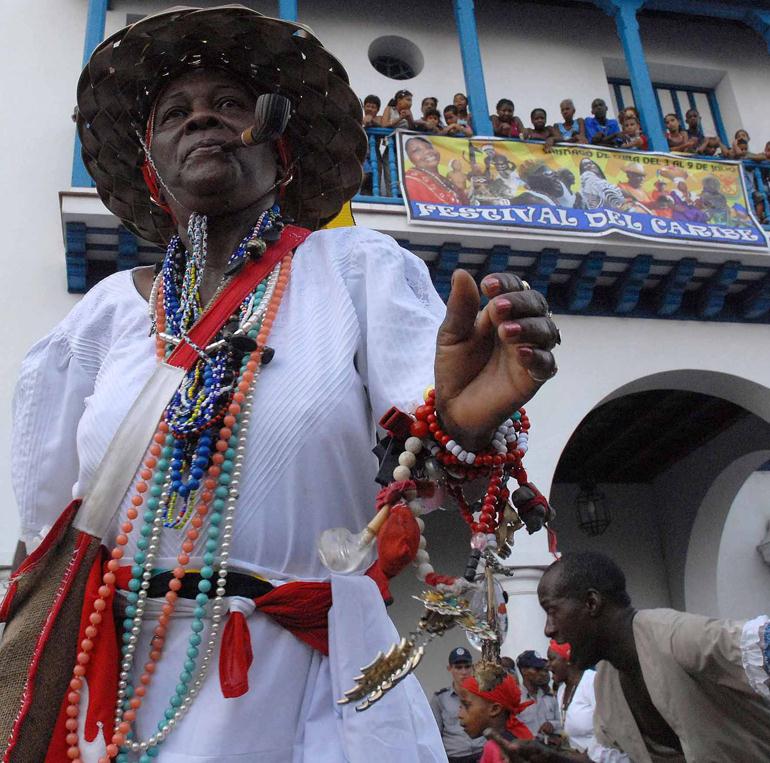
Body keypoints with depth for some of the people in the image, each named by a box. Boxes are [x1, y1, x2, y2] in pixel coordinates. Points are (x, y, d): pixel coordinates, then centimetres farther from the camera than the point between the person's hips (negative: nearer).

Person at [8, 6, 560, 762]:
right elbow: (51, 522, 8)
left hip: (312, 692, -2)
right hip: (124, 683, 3)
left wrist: (459, 419, -36)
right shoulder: (104, 312, 4)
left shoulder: (355, 267, -4)